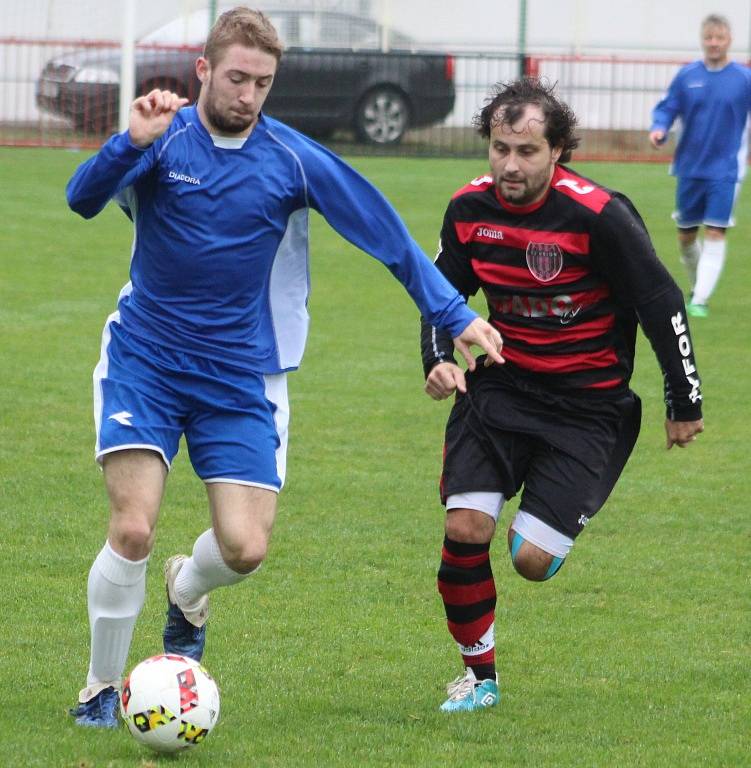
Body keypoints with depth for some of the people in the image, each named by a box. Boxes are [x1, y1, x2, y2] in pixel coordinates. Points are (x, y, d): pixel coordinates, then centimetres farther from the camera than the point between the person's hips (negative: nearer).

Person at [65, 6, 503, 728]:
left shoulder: (295, 160, -5)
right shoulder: (164, 139, -8)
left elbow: (387, 235, 1)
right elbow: (83, 199, -24)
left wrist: (455, 315, -2)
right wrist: (134, 141, -41)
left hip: (240, 376, 2)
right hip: (144, 363, -2)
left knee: (246, 549, -8)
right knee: (132, 531, -14)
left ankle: (187, 590, 30)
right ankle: (101, 687, 8)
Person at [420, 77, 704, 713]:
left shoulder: (600, 215, -20)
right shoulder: (470, 209, -5)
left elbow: (662, 303, -11)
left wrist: (685, 406, -4)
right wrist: (440, 360, -6)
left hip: (588, 405, -4)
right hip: (500, 387, 4)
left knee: (532, 561, -10)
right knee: (465, 529, -13)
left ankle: (554, 527, 29)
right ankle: (479, 676, 8)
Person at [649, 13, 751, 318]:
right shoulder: (687, 76, 1)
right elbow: (667, 108, 4)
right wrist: (659, 129, -16)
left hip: (725, 170, -3)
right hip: (690, 168, 3)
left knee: (715, 233, -11)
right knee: (686, 235, 11)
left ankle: (700, 300, -11)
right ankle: (696, 289, 34)